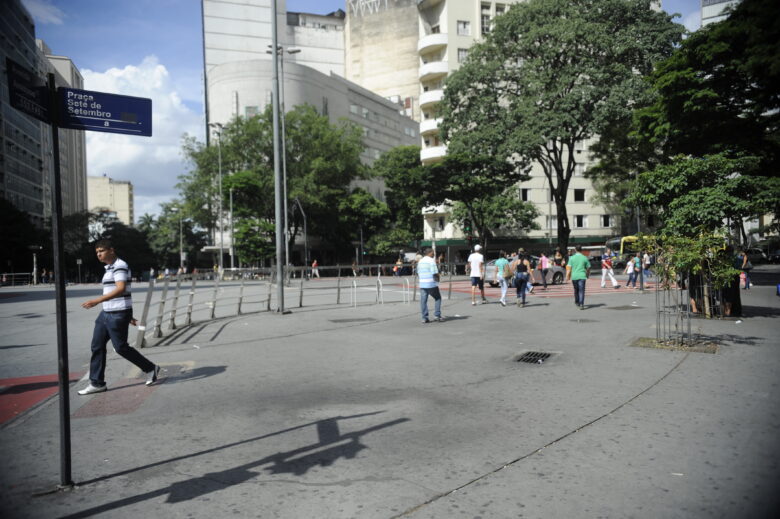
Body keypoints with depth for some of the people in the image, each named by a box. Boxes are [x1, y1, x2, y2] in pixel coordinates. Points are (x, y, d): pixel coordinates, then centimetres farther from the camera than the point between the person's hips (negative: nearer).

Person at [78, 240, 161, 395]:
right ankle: (97, 383, 13)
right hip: (106, 313, 10)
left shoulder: (120, 266, -14)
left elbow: (121, 289, -27)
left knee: (121, 347, -3)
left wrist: (97, 300, -35)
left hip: (118, 314, -9)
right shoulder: (109, 268, 17)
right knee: (97, 346, 6)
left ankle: (151, 369, 13)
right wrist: (128, 314, 25)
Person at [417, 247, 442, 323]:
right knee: (438, 298, 10)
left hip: (422, 283, 6)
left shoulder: (420, 261, 13)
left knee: (423, 301, 5)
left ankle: (424, 318, 3)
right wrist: (437, 279, 4)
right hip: (431, 283, -6)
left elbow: (418, 273, 17)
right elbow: (435, 273, -14)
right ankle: (437, 315, 5)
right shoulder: (431, 261, -9)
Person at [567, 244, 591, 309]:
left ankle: (577, 302, 35)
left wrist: (568, 276, 2)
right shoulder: (584, 258, 1)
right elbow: (588, 268, 6)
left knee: (576, 289, 19)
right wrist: (587, 275, 22)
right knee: (581, 291, -4)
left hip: (574, 276, 2)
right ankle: (581, 304, -14)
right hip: (582, 276, -1)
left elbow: (569, 268, -3)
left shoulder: (572, 258, 1)